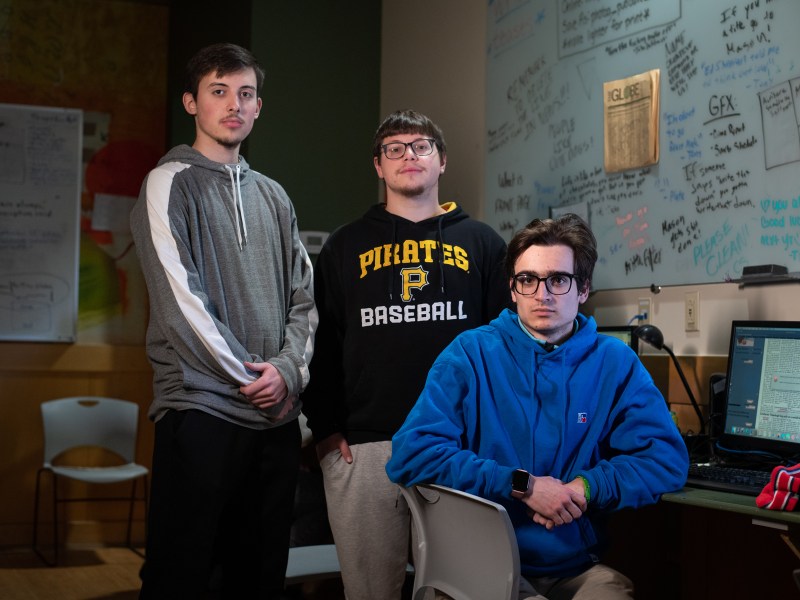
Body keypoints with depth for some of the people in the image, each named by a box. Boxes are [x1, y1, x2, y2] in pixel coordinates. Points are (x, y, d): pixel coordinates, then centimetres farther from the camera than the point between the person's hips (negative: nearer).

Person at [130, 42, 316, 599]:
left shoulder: (274, 197, 17)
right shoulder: (170, 183, 0)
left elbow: (304, 297, 12)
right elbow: (181, 298, -10)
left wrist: (288, 368, -6)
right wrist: (249, 378, -12)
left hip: (277, 414, 6)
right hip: (201, 406, -5)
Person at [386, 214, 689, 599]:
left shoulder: (613, 362, 5)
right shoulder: (471, 353, -3)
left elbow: (667, 458, 1)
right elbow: (410, 454, -12)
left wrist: (587, 488, -16)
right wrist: (522, 485, -17)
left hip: (580, 567, 3)